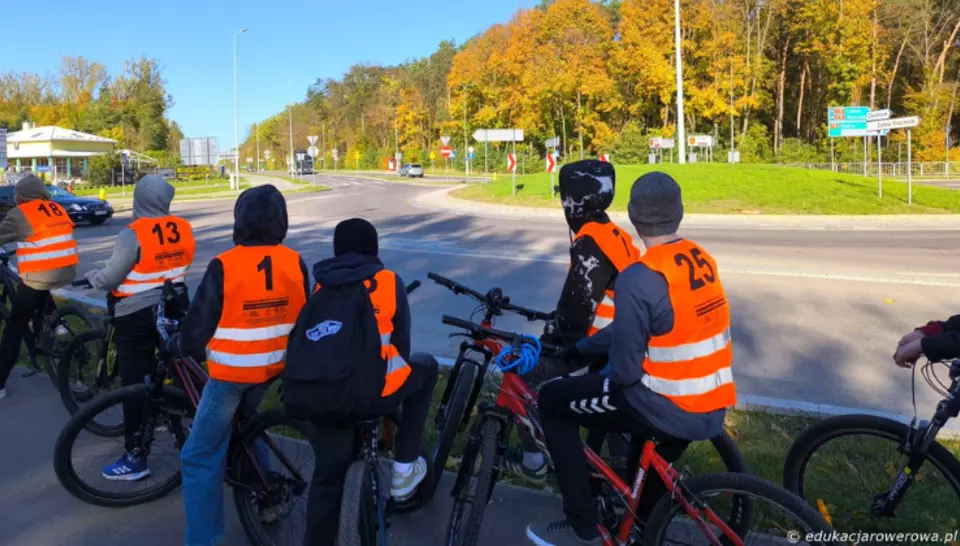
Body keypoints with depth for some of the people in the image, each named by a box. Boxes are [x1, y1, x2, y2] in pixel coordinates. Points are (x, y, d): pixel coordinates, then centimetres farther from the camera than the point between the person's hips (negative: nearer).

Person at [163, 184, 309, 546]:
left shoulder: (224, 266, -18)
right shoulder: (295, 263, -5)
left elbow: (199, 324, -10)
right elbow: (305, 318, 5)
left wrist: (174, 348, 10)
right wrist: (293, 360, 21)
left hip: (230, 370, -5)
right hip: (271, 367, 6)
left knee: (201, 457, 6)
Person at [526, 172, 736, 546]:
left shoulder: (639, 279, -22)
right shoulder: (702, 260, 4)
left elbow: (624, 371, -19)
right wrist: (577, 348, 16)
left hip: (667, 409, -8)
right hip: (711, 410, 8)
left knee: (553, 400, 5)